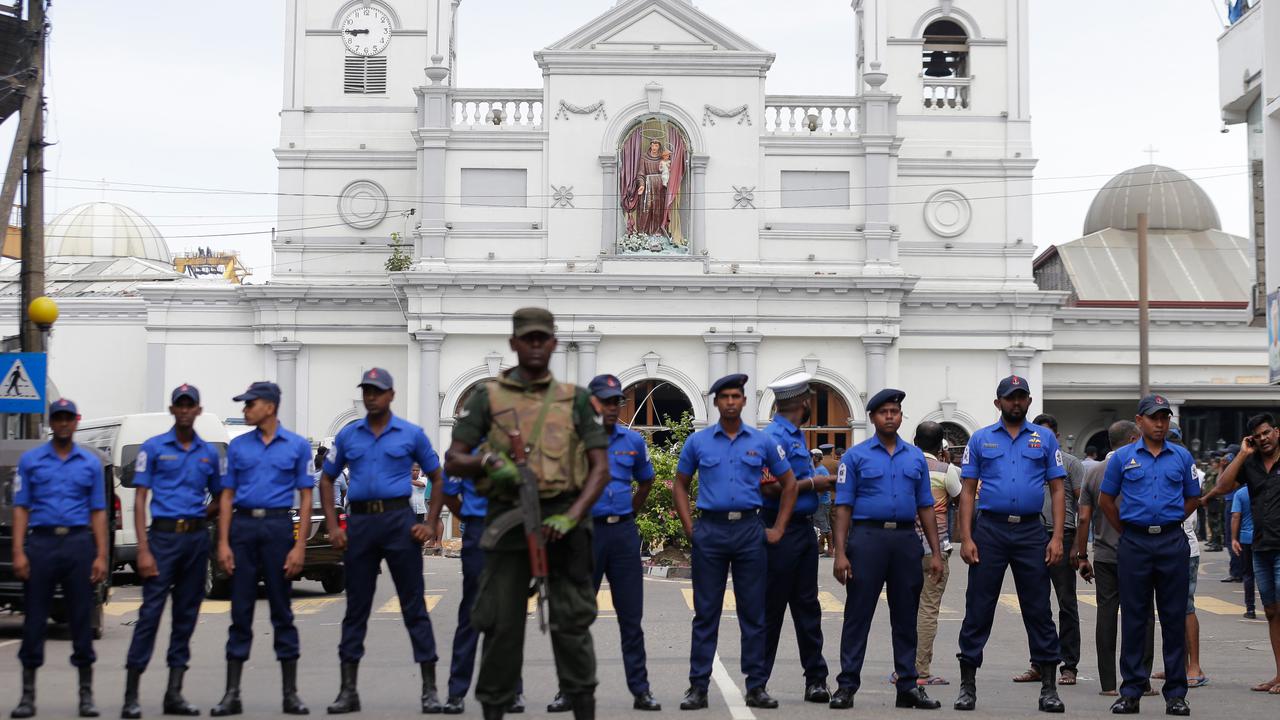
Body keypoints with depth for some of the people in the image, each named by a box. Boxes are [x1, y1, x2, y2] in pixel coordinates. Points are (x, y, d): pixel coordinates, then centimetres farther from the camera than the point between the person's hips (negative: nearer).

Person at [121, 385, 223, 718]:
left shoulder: (209, 453, 11)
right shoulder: (153, 448, 1)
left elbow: (219, 496, 22)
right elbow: (140, 499, -3)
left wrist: (201, 514, 1)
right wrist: (143, 549, -11)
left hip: (197, 537, 4)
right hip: (164, 536, -4)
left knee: (186, 615, 6)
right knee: (150, 612, -8)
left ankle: (174, 693, 11)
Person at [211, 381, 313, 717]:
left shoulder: (297, 446, 3)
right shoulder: (238, 446, 10)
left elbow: (305, 498, 1)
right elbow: (227, 496, 9)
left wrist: (300, 546, -7)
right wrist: (223, 543, -1)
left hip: (279, 526, -2)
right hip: (243, 526, 2)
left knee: (282, 611, 3)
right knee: (241, 610, 3)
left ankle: (290, 693, 9)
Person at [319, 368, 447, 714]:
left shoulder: (411, 434, 4)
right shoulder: (348, 435, 10)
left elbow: (437, 478, 9)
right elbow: (327, 480, 15)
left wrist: (431, 524, -1)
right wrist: (333, 527, 3)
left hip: (399, 520, -2)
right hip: (359, 522, 2)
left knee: (414, 606, -1)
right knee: (356, 607, 6)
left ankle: (430, 689, 4)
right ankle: (348, 690, 12)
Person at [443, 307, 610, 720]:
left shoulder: (575, 399, 9)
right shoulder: (488, 397, 7)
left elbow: (601, 468, 3)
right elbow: (452, 462, 4)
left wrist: (571, 517, -12)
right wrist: (488, 461, -17)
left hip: (563, 519, 0)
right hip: (508, 519, 0)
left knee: (572, 623, 1)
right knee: (501, 625, 3)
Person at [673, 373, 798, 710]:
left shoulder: (762, 442, 6)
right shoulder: (698, 441, 5)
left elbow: (788, 483, 12)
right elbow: (680, 485, 13)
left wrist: (778, 528, 6)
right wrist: (690, 527, 2)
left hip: (750, 530, 0)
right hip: (710, 530, 0)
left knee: (753, 613, 4)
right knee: (706, 612, 2)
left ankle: (757, 686, 11)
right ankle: (698, 687, 6)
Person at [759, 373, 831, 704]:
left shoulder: (796, 435, 16)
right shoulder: (774, 436, -13)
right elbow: (771, 488, -21)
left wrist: (819, 483, 6)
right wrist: (813, 483, -14)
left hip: (804, 528, 9)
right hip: (781, 530, -9)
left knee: (807, 606, 9)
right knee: (772, 609, -1)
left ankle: (816, 678, 12)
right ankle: (757, 680, 8)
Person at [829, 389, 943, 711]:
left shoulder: (916, 457, 13)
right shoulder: (856, 456, 3)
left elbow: (925, 507, 14)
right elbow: (844, 507, 0)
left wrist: (936, 553, 6)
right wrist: (840, 553, -9)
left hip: (906, 539, 3)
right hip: (868, 537, -3)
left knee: (906, 617, 8)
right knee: (858, 615, -2)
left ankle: (908, 686, 15)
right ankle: (847, 685, 2)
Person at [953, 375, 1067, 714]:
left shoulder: (1045, 438, 8)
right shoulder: (980, 439, 7)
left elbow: (1057, 490, 7)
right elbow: (968, 491, 5)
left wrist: (1057, 537, -4)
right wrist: (966, 538, -4)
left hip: (1031, 532, 0)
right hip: (989, 530, 0)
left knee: (1038, 610, 4)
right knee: (978, 610, 2)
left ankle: (1049, 687, 11)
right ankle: (968, 685, 10)